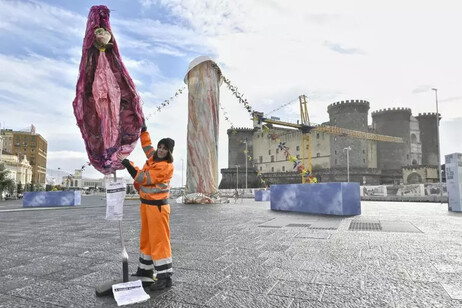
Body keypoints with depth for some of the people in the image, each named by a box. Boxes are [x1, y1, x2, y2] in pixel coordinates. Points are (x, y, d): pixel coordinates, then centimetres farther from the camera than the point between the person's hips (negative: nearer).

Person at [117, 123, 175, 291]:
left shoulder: (166, 166, -19)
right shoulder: (153, 156, 6)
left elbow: (143, 178, -22)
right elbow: (146, 142, 26)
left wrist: (126, 162, -20)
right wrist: (143, 128, 24)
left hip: (158, 206, -9)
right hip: (145, 203, 9)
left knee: (159, 240, -7)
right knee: (146, 238, 17)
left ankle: (165, 277, 0)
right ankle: (145, 269, 31)